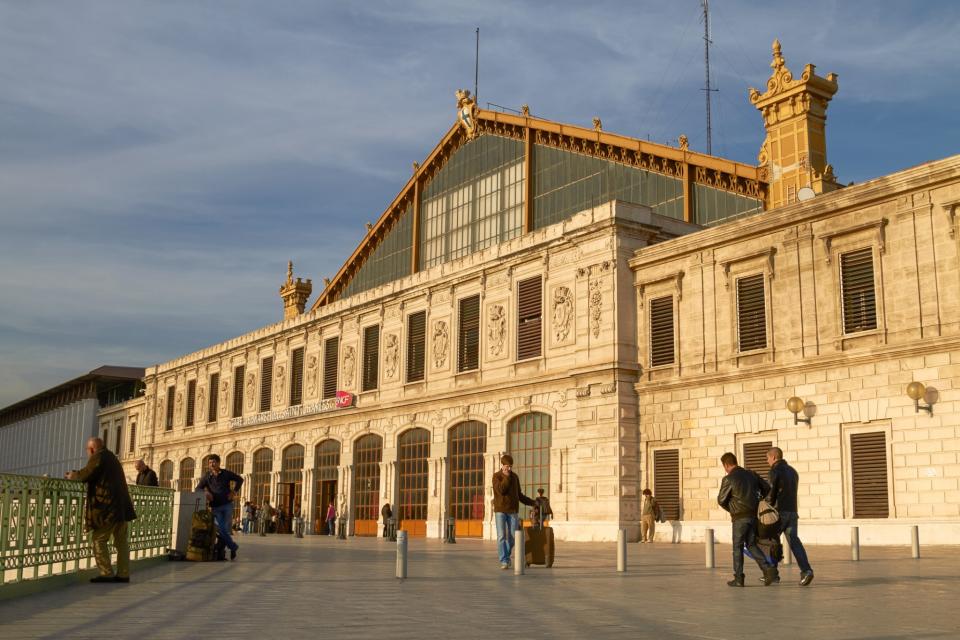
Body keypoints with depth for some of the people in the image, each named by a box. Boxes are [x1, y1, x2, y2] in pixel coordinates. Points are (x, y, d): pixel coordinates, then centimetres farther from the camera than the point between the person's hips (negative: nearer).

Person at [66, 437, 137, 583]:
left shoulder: (98, 457, -7)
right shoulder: (112, 457, 21)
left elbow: (87, 475, -12)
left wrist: (73, 476, 7)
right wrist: (77, 474, 26)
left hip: (106, 507, -9)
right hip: (121, 506, 9)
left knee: (99, 539, -2)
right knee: (121, 540, 9)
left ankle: (106, 574, -6)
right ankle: (123, 574, 10)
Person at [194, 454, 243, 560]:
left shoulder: (226, 474, 4)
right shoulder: (206, 476, 4)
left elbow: (240, 479, 16)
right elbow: (197, 489, 1)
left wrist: (234, 491, 4)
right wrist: (205, 492, -20)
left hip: (227, 505, 0)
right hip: (215, 507, 0)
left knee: (226, 528, -1)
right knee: (221, 529, -10)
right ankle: (233, 547, 5)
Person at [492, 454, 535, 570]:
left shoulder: (514, 476, 12)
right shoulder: (496, 476, -1)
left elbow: (519, 495, 18)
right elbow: (501, 490, -18)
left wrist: (532, 503, 13)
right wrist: (506, 476, -13)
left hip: (512, 511, 4)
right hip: (500, 510, -4)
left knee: (512, 537, 3)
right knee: (501, 536, -10)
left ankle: (506, 556, 24)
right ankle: (504, 561, -8)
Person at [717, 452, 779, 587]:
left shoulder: (728, 479, -10)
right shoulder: (751, 475, 9)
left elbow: (721, 500, -5)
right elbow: (767, 489, 12)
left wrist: (731, 510, 15)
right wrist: (759, 505, 20)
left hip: (740, 517, -6)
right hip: (754, 515, 6)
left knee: (738, 547, 5)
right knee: (751, 545, 15)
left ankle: (738, 578, 7)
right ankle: (768, 569, -1)